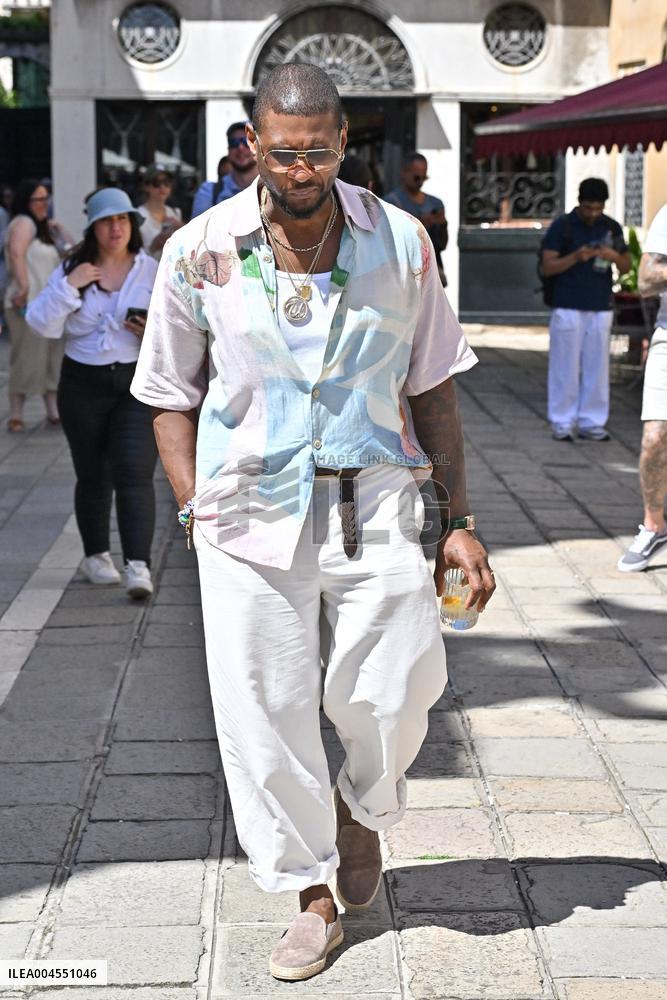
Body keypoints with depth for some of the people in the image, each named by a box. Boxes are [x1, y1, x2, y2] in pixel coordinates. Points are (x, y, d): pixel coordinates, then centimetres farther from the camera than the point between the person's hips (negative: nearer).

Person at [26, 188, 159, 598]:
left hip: (139, 384, -2)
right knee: (93, 476, 11)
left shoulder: (153, 271, 2)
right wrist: (68, 287, -14)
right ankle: (96, 555, 29)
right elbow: (43, 325, -4)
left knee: (135, 474, -13)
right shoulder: (70, 271, 5)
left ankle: (139, 565, -18)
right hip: (84, 385, 2)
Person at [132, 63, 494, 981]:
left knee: (396, 685, -7)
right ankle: (314, 898, 20)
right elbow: (170, 395, 8)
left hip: (370, 497, 0)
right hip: (250, 505, 0)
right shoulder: (199, 253, -1)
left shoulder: (401, 243, 1)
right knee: (263, 707, 1)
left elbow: (431, 387, 8)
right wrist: (196, 509, -2)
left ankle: (363, 810, 29)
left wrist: (458, 519, 6)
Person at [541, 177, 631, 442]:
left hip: (600, 308, 4)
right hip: (568, 307, -4)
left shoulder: (611, 227, 9)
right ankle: (562, 423, 6)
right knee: (566, 366, -2)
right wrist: (576, 257, -21)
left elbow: (626, 267, 13)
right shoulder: (562, 226, -3)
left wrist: (615, 256, -10)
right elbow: (547, 267, -6)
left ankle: (591, 422, 13)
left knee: (597, 366, 5)